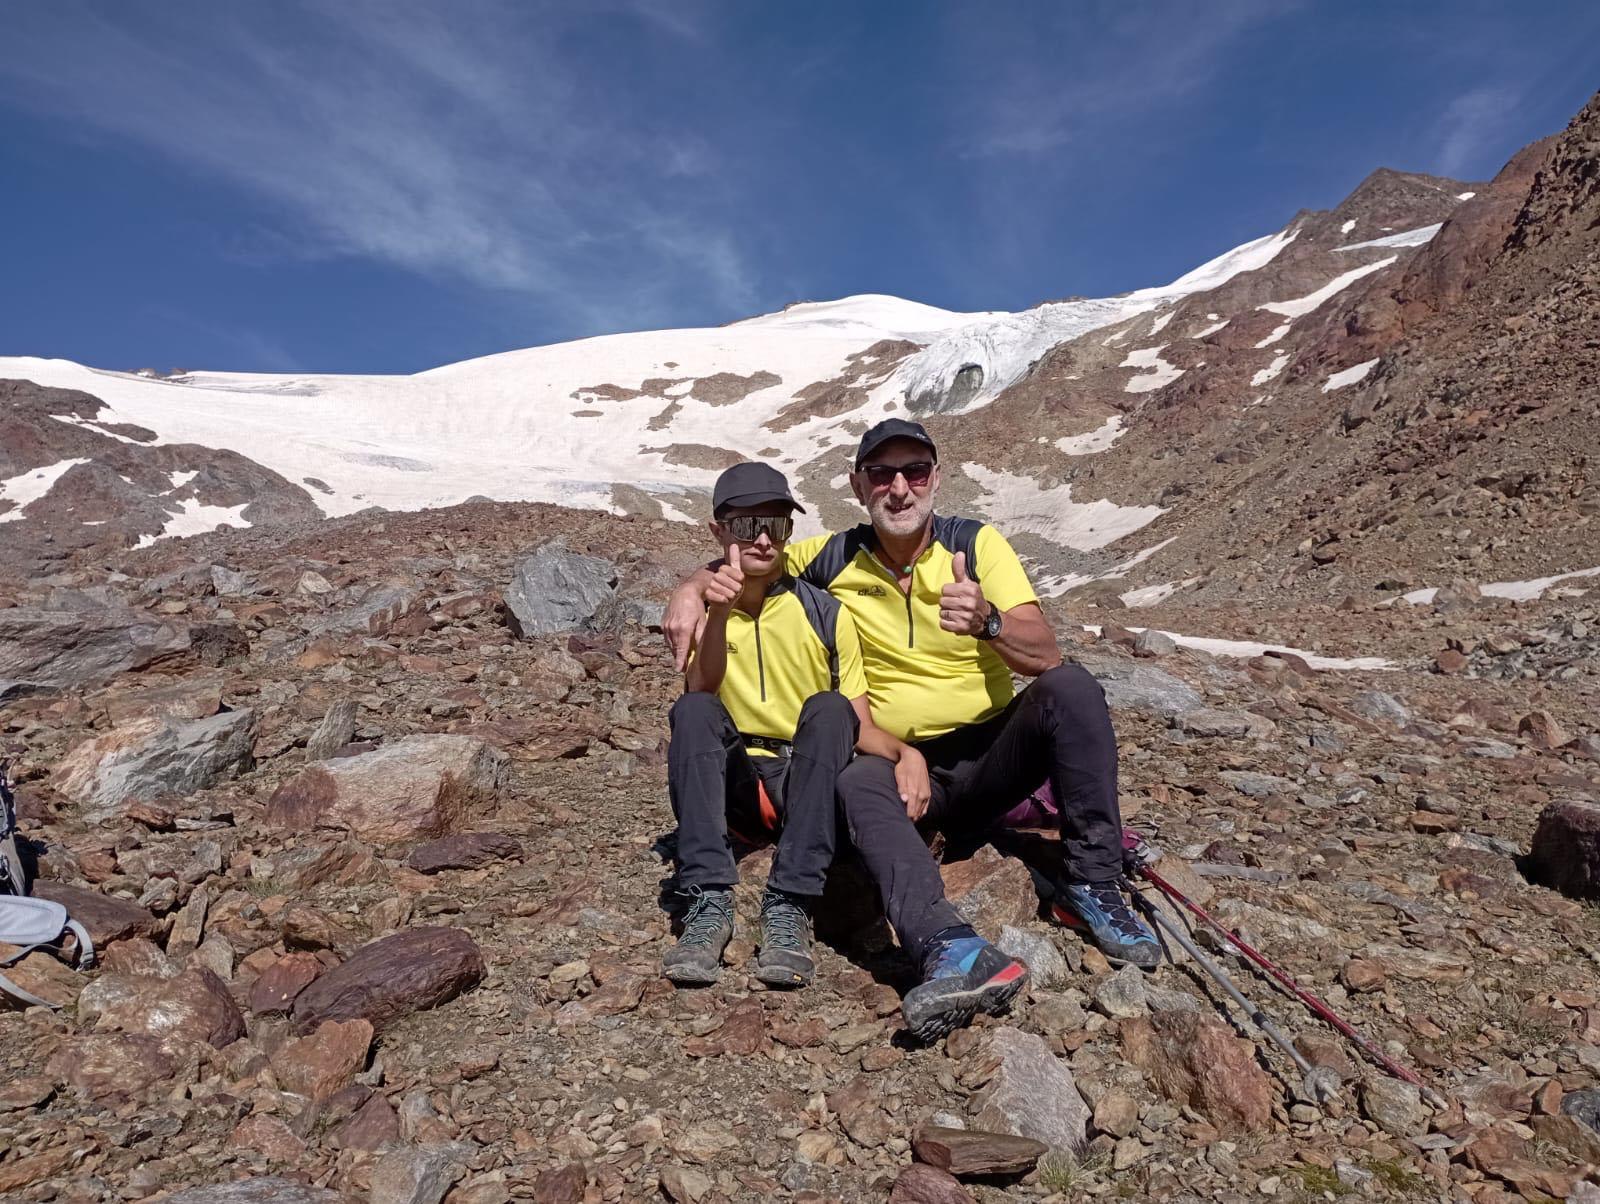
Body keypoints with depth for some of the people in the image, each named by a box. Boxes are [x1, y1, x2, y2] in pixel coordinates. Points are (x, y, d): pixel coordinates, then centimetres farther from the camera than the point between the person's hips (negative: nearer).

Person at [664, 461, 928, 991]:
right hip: (735, 783, 1)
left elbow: (859, 726, -1)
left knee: (828, 706, -30)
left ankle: (789, 906, -34)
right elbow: (700, 695, -16)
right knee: (693, 710, -27)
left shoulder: (825, 614, 0)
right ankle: (709, 902, -32)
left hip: (805, 784, 0)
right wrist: (719, 614, -30)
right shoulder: (700, 607, 2)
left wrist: (906, 753, -22)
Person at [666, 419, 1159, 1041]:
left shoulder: (977, 542, -4)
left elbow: (1045, 656, -15)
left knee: (1069, 685, -27)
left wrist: (987, 622, -37)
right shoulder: (835, 558, 2)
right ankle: (952, 949, -52)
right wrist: (689, 590, -8)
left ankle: (1093, 886, -21)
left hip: (993, 753, 0)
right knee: (857, 781, -33)